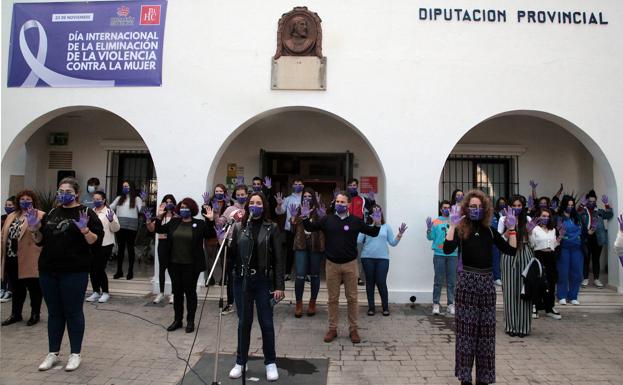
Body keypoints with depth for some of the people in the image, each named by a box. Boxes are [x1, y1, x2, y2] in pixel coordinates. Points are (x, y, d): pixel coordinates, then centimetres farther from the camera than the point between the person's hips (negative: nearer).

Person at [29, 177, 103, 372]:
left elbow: (96, 242, -11)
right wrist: (34, 228, 0)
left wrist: (84, 230, -27)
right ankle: (53, 354, 24)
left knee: (73, 312, 4)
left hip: (74, 272, -5)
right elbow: (40, 240, 17)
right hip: (48, 271, 5)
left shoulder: (86, 213, -5)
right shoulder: (52, 213, 12)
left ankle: (75, 354, 15)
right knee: (54, 312, 13)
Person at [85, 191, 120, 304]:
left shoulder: (109, 212, -2)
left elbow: (116, 229, -7)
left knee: (100, 269, -6)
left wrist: (111, 220, -24)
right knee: (93, 269, 8)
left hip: (105, 245, -5)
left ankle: (105, 293, 10)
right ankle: (96, 292, 22)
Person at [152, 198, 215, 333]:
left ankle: (190, 321, 17)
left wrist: (210, 221, -20)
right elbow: (159, 230, 13)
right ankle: (177, 320, 26)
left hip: (191, 265, -4)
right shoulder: (173, 222, 8)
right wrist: (159, 217, -2)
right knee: (177, 292, 13)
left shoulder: (200, 224, -3)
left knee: (190, 292, 6)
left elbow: (211, 236, -8)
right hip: (174, 264, 4)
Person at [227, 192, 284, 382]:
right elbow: (232, 254, 3)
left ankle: (270, 363, 22)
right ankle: (240, 362, 26)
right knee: (244, 323, 11)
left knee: (266, 323, 5)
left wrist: (279, 286, -7)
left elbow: (278, 258, -3)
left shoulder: (271, 227, -2)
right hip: (242, 280, 2)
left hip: (263, 281, -2)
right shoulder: (238, 226, 3)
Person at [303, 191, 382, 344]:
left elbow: (372, 233, 6)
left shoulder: (356, 221, 1)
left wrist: (377, 224, -14)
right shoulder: (327, 220, 3)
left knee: (352, 298, 7)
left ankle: (353, 329, 19)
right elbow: (310, 228, 10)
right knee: (333, 298, 9)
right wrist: (305, 218, -8)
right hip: (332, 264, 1)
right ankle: (332, 329, 21)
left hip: (350, 264, -1)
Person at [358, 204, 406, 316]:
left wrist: (399, 235, -7)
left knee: (381, 282, -2)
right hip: (367, 258, 0)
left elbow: (393, 243, 6)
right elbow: (359, 241, -6)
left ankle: (385, 307, 14)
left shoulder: (386, 227, 7)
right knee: (370, 282, 8)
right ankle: (371, 307, 18)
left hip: (383, 258, 0)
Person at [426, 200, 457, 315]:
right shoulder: (435, 222, 4)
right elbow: (430, 237, 0)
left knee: (452, 281, 7)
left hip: (453, 254, 2)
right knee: (438, 280, 1)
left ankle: (451, 304, 15)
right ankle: (436, 304, 5)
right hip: (439, 254, -2)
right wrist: (429, 228, -17)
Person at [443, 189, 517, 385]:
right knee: (466, 329, 1)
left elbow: (511, 251, 4)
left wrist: (512, 228, -3)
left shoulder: (490, 231, 7)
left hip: (487, 282, 4)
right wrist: (452, 224, -25)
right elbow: (447, 249, -22)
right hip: (467, 281, -4)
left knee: (486, 331, 9)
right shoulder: (461, 229, -5)